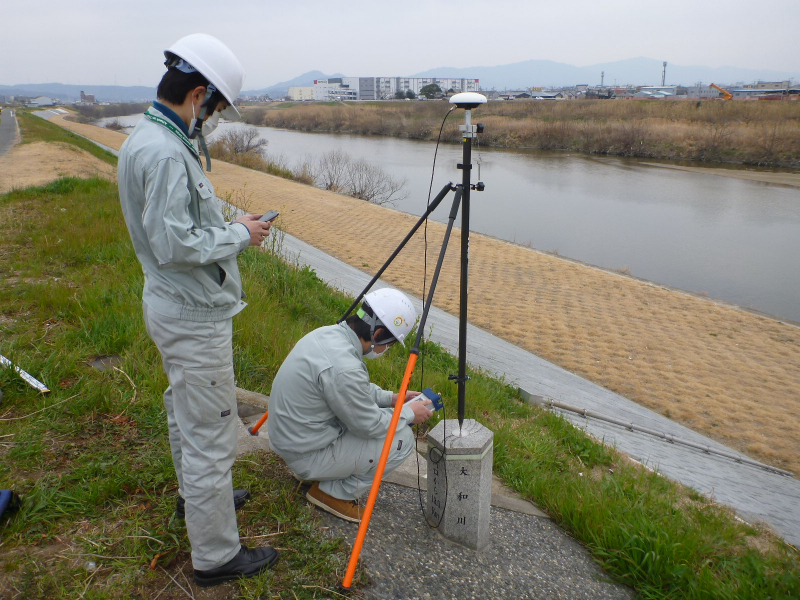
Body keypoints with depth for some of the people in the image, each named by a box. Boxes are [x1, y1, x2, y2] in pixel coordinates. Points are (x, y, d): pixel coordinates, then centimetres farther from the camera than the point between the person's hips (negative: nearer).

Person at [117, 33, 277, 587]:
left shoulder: (147, 139, 10)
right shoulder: (165, 152, -24)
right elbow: (174, 245, -28)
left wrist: (229, 226, 9)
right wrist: (239, 235, -15)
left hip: (175, 306, 11)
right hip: (194, 316, -11)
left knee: (186, 412, 26)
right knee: (210, 434, 1)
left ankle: (196, 496, 48)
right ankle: (217, 556, 16)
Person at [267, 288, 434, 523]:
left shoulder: (329, 333, -4)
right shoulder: (343, 367, -32)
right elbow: (369, 426, -18)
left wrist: (391, 398, 8)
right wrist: (409, 413, -3)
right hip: (307, 455, -9)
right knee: (402, 439, -9)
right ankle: (335, 493, 3)